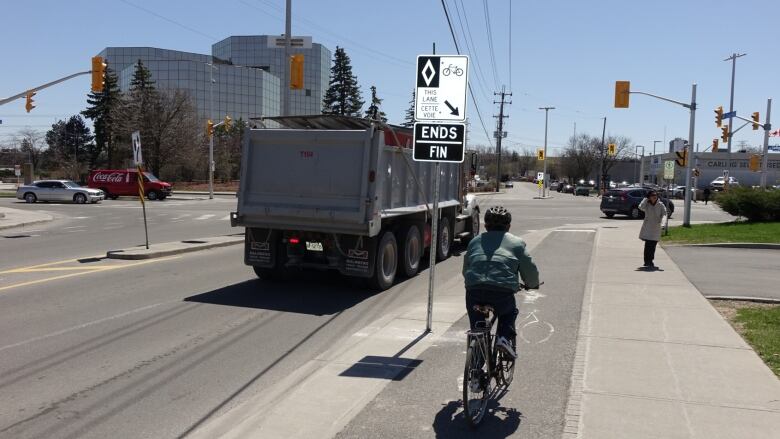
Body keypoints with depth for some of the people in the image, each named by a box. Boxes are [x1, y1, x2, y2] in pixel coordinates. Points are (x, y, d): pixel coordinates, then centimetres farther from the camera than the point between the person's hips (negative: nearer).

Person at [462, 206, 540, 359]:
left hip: (474, 291, 2)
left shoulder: (475, 241, 23)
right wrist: (533, 284, 36)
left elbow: (465, 269, 28)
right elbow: (530, 270, 16)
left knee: (477, 325, 22)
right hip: (503, 292, -2)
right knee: (509, 313, 30)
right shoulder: (516, 243, 14)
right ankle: (505, 338, 7)